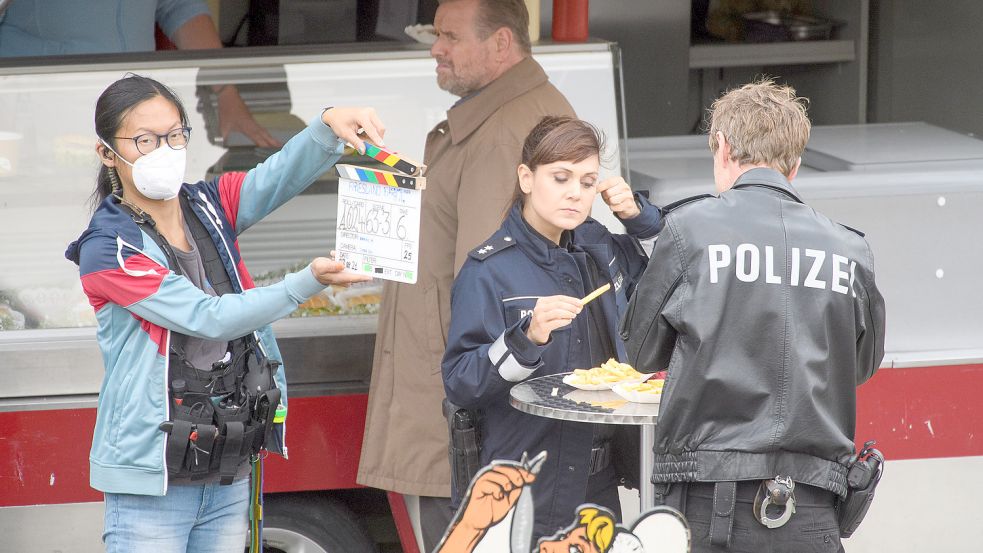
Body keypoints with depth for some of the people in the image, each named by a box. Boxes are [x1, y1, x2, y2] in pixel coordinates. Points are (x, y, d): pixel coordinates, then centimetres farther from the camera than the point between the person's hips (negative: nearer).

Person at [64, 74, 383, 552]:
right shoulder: (106, 251, -9)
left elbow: (281, 176, -10)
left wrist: (329, 126, -31)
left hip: (228, 475, 5)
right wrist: (308, 282, -24)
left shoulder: (208, 208, 7)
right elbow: (207, 317, -17)